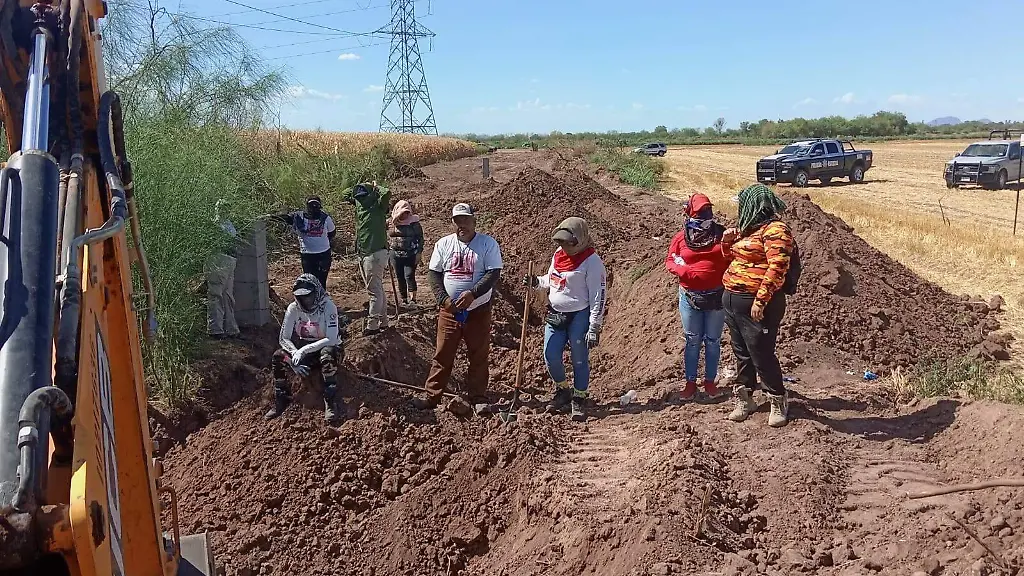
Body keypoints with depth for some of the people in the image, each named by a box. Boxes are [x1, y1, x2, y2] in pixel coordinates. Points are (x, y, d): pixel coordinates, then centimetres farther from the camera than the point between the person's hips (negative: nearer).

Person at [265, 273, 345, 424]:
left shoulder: (328, 307, -20)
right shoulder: (293, 308, -8)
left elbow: (332, 339, -28)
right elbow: (284, 338, -8)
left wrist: (304, 350, -34)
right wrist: (295, 355, -28)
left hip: (325, 347, -4)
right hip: (301, 349, 4)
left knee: (328, 354, -39)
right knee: (279, 357, -23)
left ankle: (330, 403, -31)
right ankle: (280, 401, -9)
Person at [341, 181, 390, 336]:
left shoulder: (378, 206, -10)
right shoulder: (359, 203, 11)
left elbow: (387, 193, -27)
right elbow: (344, 195, 23)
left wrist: (375, 187, -9)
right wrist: (359, 187, 10)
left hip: (375, 253, -9)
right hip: (364, 253, 9)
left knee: (375, 290, -5)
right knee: (378, 289, 16)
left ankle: (372, 325, -1)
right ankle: (383, 321, 25)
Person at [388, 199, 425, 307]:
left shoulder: (414, 222, -1)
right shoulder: (391, 224, 7)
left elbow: (420, 238, 1)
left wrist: (419, 253, -5)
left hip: (410, 254, -4)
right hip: (395, 254, 4)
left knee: (409, 276, -15)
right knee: (400, 278, 7)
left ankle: (413, 299, -16)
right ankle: (404, 300, 15)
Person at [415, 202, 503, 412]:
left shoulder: (488, 243, -5)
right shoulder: (443, 244, 4)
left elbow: (493, 273, -11)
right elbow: (433, 273, 4)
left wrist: (473, 294, -23)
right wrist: (443, 299, -10)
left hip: (478, 310, -2)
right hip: (449, 310, 2)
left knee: (478, 356, 6)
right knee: (442, 355, 5)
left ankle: (476, 398, 18)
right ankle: (432, 396, 13)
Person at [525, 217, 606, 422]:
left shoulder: (591, 262, -15)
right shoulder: (558, 253, 6)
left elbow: (598, 297, -15)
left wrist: (594, 328, -16)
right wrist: (536, 282, 0)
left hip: (579, 317, -6)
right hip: (555, 314, 6)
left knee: (579, 359, 3)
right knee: (551, 356, 5)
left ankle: (578, 400, 20)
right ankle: (563, 391, 30)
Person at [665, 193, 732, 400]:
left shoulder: (721, 233, 0)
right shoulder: (681, 237, 0)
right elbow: (669, 261, 4)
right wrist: (683, 271, -13)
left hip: (717, 296, 0)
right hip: (690, 297, 0)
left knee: (713, 340, 10)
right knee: (692, 341, 9)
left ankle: (710, 381, 23)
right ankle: (690, 382, 19)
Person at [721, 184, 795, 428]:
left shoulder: (775, 229, -12)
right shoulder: (750, 229, 17)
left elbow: (777, 268, -21)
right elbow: (734, 258, 30)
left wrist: (761, 300, -25)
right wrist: (728, 242, 10)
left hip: (756, 304, -9)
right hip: (733, 299, 9)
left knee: (761, 354, -2)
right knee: (741, 353, 14)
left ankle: (779, 402, 14)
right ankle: (744, 400, 25)